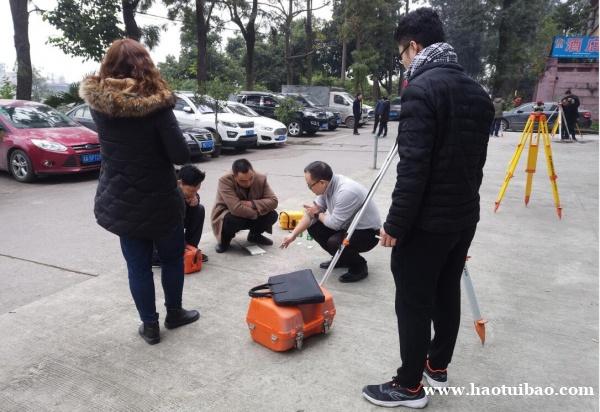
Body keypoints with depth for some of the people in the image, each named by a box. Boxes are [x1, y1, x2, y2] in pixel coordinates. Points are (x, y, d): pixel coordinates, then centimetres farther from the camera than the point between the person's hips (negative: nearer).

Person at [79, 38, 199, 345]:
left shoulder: (97, 101, -4)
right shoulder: (154, 103, -18)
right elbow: (180, 155, -16)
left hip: (118, 201, 4)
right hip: (158, 199, -3)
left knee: (137, 265, 13)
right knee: (172, 258, 18)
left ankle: (149, 326, 22)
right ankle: (174, 314, 33)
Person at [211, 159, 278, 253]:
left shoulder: (261, 179, -17)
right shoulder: (225, 181, -31)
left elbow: (273, 201, -19)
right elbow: (236, 209, -39)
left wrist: (252, 204, -33)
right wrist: (258, 212, -26)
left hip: (252, 217, 5)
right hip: (226, 216, -4)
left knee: (272, 215, -19)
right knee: (230, 220, -39)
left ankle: (255, 235, 13)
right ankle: (225, 239, -1)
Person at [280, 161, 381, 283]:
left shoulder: (346, 192, -33)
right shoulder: (327, 185, -8)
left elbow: (334, 223, -26)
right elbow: (312, 212, 1)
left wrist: (318, 214, -7)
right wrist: (293, 234, -2)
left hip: (368, 232, -8)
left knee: (334, 242, -31)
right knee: (313, 226, 2)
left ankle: (359, 267, -3)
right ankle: (342, 259, 17)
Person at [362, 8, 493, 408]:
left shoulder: (421, 89, -17)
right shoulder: (478, 91, 10)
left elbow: (413, 166, -23)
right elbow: (477, 160, 14)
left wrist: (396, 223, -16)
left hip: (427, 221, -9)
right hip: (465, 215, 9)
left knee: (414, 303, 4)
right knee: (448, 294, 19)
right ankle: (438, 365, 36)